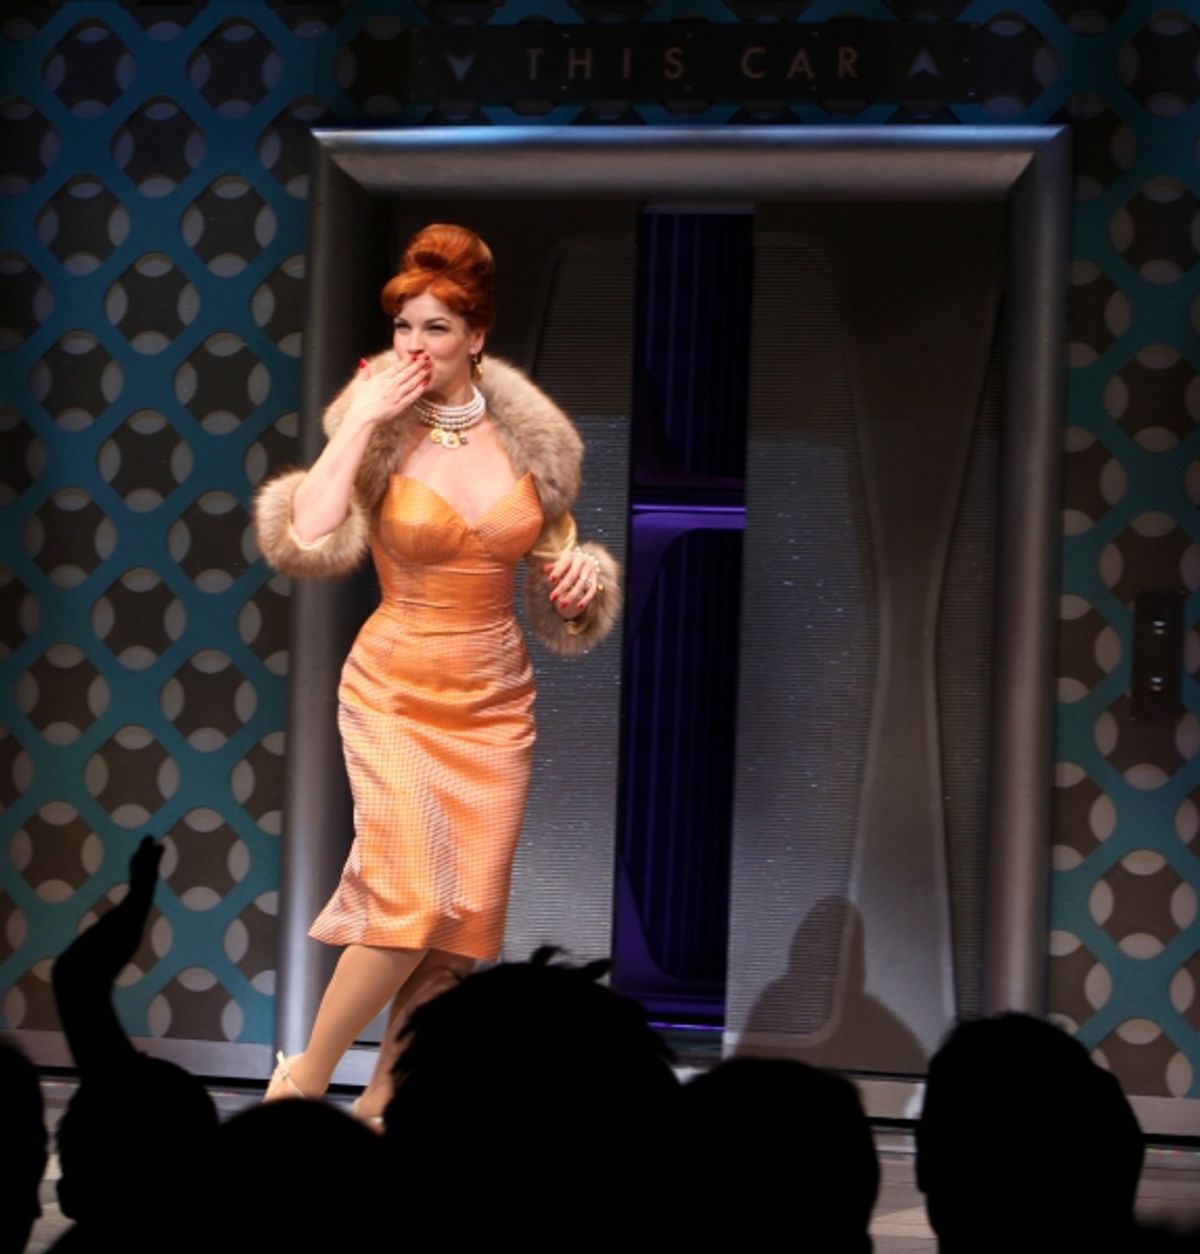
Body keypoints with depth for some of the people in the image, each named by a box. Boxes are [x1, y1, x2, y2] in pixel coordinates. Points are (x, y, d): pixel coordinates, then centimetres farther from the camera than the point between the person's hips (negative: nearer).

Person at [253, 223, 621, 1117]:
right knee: (412, 902, -17)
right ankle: (306, 1077, 2)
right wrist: (363, 420, -20)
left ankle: (385, 1092, 18)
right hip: (397, 694, -4)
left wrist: (582, 580, -7)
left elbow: (557, 554, 15)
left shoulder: (527, 435, 2)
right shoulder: (377, 432, -7)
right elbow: (307, 539, -23)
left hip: (496, 700, 4)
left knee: (466, 919, 3)